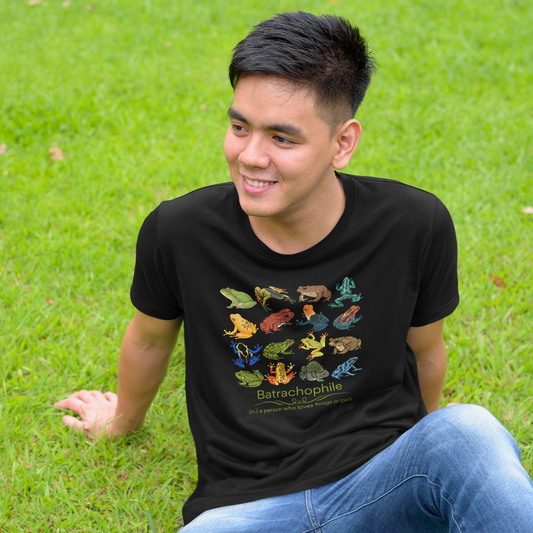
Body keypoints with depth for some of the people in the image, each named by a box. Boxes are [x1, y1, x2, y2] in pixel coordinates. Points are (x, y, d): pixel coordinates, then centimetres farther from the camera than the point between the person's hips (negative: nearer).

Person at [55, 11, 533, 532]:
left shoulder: (415, 226, -10)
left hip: (381, 479, 0)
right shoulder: (177, 232, -10)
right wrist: (124, 417, 31)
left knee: (468, 430, -33)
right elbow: (151, 337, 13)